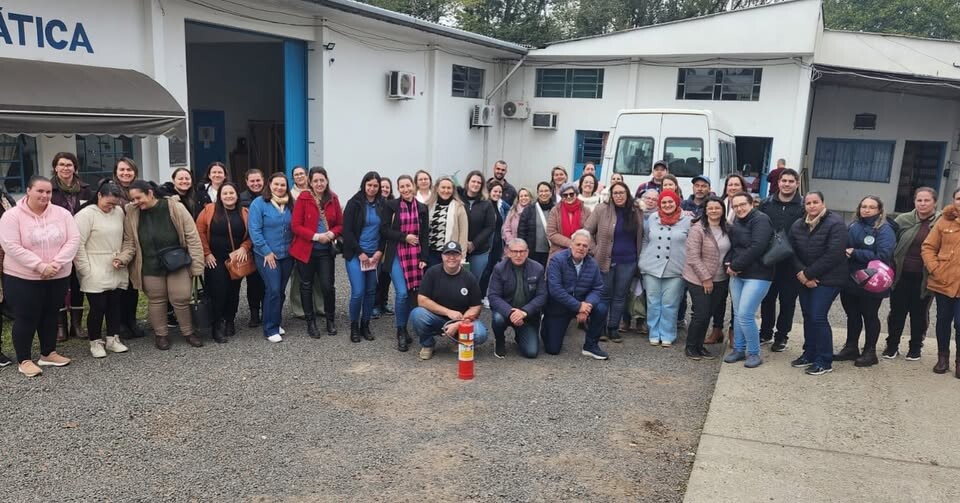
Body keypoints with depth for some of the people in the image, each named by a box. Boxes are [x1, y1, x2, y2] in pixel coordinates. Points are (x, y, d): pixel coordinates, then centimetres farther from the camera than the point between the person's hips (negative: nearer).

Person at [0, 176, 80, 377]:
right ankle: (24, 360, 15)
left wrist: (56, 263, -18)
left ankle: (48, 353, 29)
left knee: (50, 315, 15)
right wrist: (39, 266, -23)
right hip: (22, 278, -4)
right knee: (26, 318, 3)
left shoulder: (62, 213, 0)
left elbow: (73, 240, -5)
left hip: (58, 277, 4)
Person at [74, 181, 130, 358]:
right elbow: (78, 244, -11)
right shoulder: (86, 214, -10)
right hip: (95, 274, -5)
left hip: (117, 271, 5)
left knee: (115, 305, 10)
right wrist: (86, 270, -12)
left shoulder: (119, 212, 7)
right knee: (98, 307, -1)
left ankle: (112, 339, 22)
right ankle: (96, 342, 15)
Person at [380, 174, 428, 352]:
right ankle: (401, 332, 2)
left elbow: (425, 235, 6)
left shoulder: (422, 208, 7)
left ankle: (404, 329, 19)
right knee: (402, 293, -12)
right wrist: (404, 237, -13)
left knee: (412, 294, 4)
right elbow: (384, 230, -4)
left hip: (415, 255, 3)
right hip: (396, 255, -3)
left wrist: (424, 258, -1)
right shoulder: (390, 205, 0)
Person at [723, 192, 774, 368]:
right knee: (738, 314, 11)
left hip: (757, 275, -8)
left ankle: (754, 353, 4)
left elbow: (756, 247, -22)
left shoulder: (761, 220, -12)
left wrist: (736, 266, -17)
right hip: (737, 275, 8)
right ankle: (739, 349, 23)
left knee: (745, 315, -12)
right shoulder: (736, 223, 14)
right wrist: (729, 264, -4)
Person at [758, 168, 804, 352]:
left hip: (791, 263, -2)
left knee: (787, 300, 8)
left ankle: (781, 336, 21)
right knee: (767, 298, 13)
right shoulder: (766, 204, 4)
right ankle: (766, 332, 28)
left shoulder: (803, 206, -5)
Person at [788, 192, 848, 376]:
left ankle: (825, 361, 2)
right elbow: (792, 252, 4)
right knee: (807, 316, 11)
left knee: (818, 317, -9)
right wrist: (802, 273, -12)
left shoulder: (835, 223, -14)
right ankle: (809, 354, 24)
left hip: (828, 279, -6)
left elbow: (833, 255, -21)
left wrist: (808, 273, -18)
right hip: (805, 279, 6)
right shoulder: (797, 226, 6)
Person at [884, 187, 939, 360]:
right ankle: (892, 345, 24)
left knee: (919, 313, 13)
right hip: (901, 275, 1)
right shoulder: (903, 220, -3)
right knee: (897, 311, 10)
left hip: (924, 278, -1)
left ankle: (915, 348, 27)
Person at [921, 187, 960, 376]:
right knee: (943, 320, 13)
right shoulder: (945, 220, 1)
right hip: (943, 281, 1)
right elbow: (928, 247, 3)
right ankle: (943, 357, 26)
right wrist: (934, 269, -9)